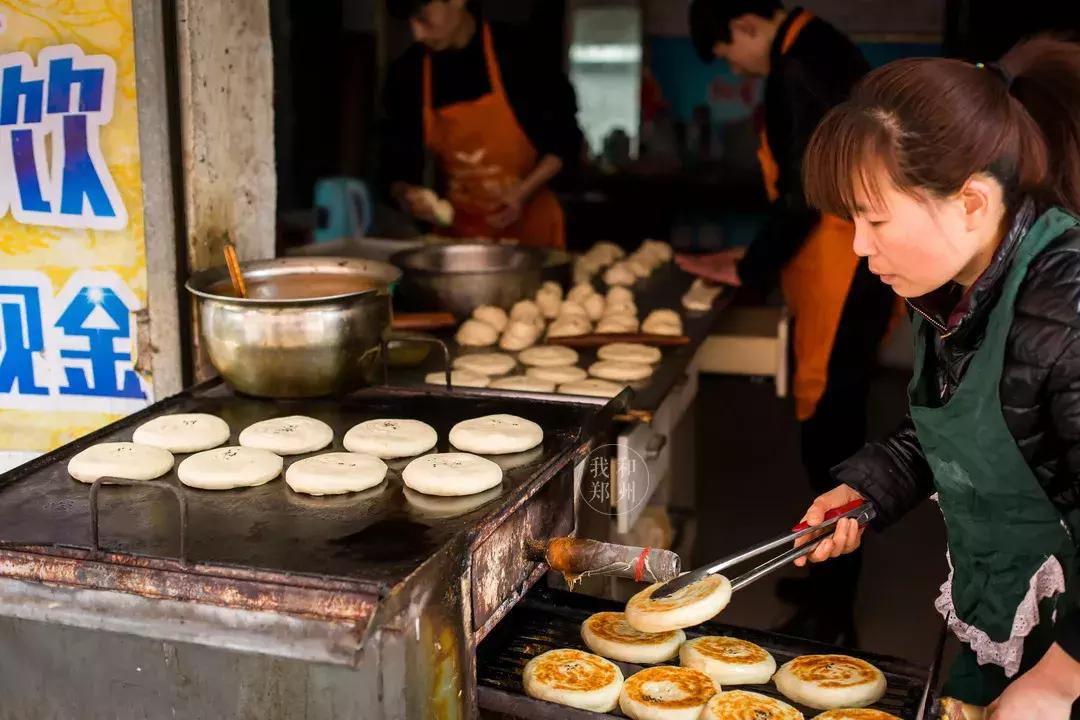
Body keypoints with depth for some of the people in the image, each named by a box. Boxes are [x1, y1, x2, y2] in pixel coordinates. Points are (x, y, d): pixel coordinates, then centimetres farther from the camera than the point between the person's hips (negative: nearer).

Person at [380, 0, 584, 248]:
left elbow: (566, 140, -5)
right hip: (458, 232, 3)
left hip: (530, 226, -2)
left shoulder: (518, 52, -12)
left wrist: (525, 191, -18)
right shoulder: (407, 74, -2)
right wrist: (405, 193, -17)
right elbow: (398, 164, 4)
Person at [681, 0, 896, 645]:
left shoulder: (793, 73, -16)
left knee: (829, 432, -4)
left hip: (845, 272, -10)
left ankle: (832, 617, 4)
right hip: (867, 258, 10)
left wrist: (746, 270, -5)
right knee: (837, 428, 17)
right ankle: (832, 584, 30)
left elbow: (801, 197, -18)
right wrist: (758, 258, 19)